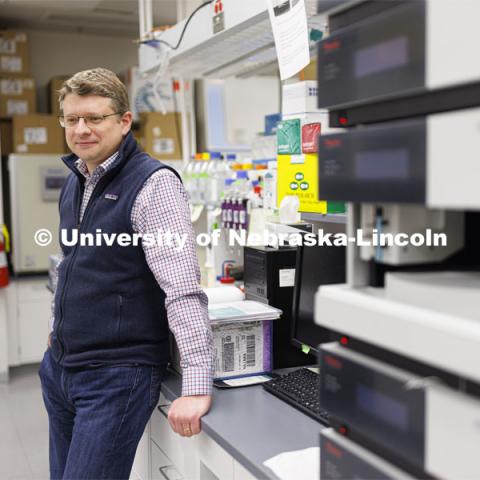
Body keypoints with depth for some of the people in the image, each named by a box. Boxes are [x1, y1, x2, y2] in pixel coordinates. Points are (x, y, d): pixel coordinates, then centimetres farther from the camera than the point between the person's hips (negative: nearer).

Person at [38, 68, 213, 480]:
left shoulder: (153, 183, -16)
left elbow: (183, 288, -24)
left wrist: (197, 386, -30)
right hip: (58, 365, 8)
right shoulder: (75, 182, 10)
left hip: (117, 374, -7)